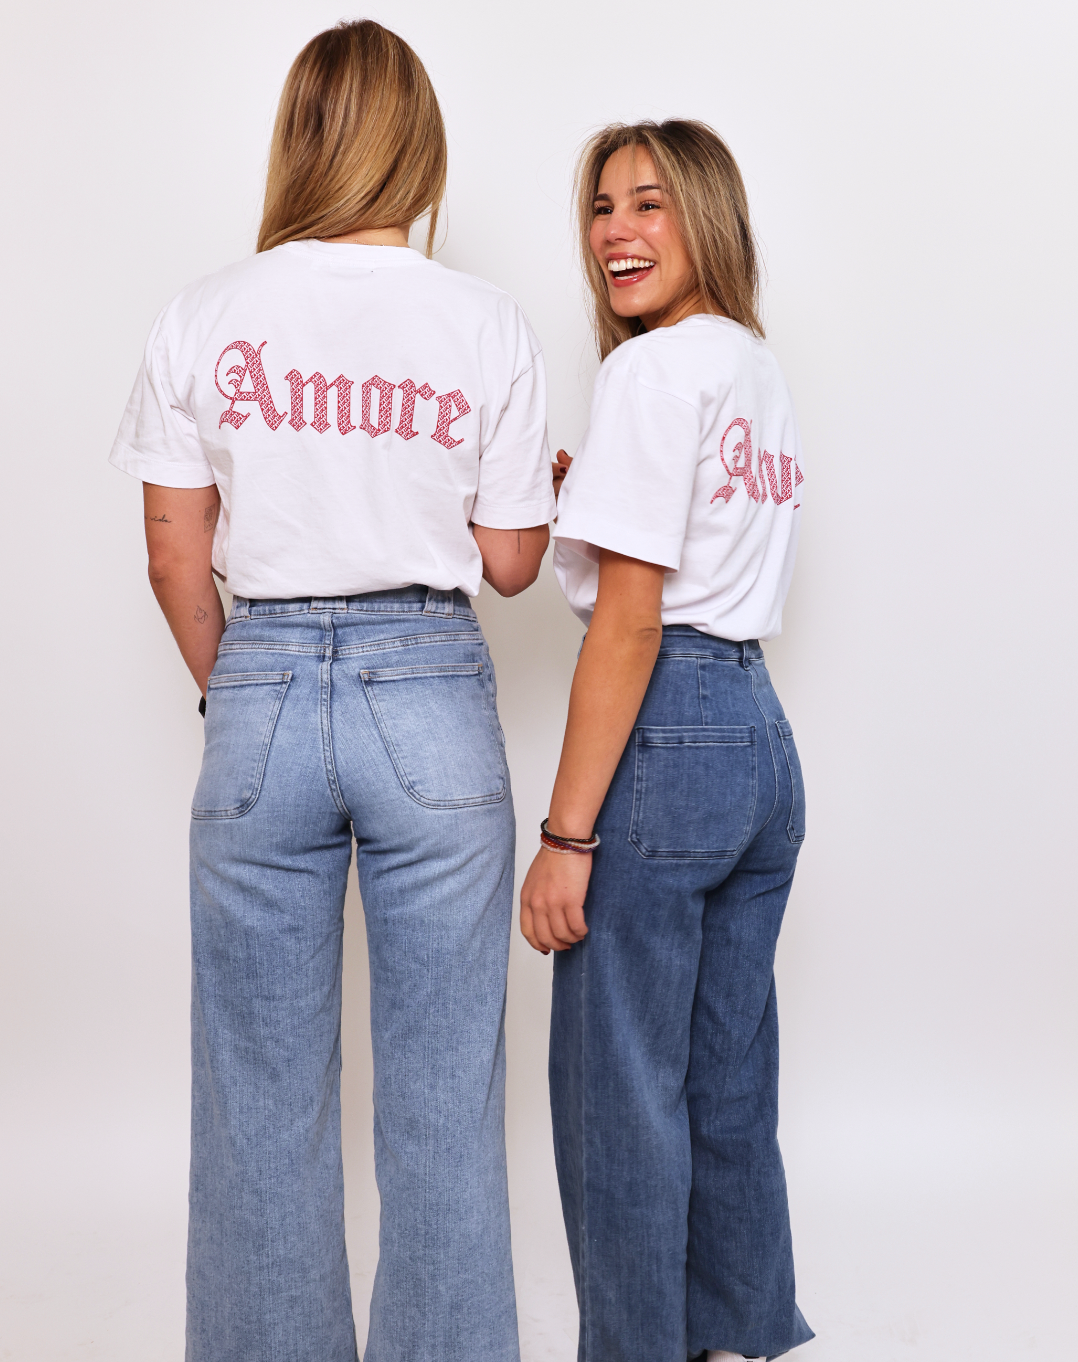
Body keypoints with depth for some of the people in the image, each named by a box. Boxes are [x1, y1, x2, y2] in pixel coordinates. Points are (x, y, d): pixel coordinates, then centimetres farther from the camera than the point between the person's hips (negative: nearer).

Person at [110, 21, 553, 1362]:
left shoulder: (206, 313, 1)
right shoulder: (489, 324, -1)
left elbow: (175, 559, 3)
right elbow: (509, 562, 3)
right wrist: (551, 481, 24)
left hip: (261, 693, 1)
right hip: (432, 697, 0)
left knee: (262, 1093, 15)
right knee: (442, 1094, 13)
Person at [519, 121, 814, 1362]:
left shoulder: (653, 371, -10)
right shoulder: (760, 368, 17)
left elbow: (630, 620, -17)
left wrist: (566, 834, -16)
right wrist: (576, 478, 14)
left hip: (665, 737, -9)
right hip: (762, 739, 10)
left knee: (620, 1094, 5)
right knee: (730, 1083, 18)